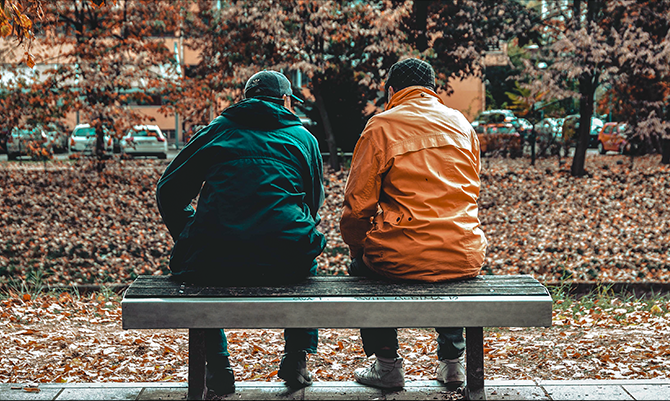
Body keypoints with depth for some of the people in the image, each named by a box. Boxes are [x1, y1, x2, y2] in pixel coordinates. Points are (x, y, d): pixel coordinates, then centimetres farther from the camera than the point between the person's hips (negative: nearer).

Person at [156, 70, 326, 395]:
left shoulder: (217, 129, 17)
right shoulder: (303, 137, 17)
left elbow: (169, 192, 15)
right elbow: (315, 203, 24)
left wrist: (187, 241, 27)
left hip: (215, 263, 0)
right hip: (286, 265, 1)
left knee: (188, 262, 35)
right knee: (307, 256, 37)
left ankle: (216, 364, 30)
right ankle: (297, 359, 33)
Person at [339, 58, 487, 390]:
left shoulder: (381, 126, -4)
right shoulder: (462, 124, 10)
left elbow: (358, 204, -4)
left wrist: (355, 248, 14)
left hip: (401, 261, -4)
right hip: (466, 258, 4)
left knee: (362, 261, 29)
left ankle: (387, 363, 27)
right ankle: (452, 359, 34)